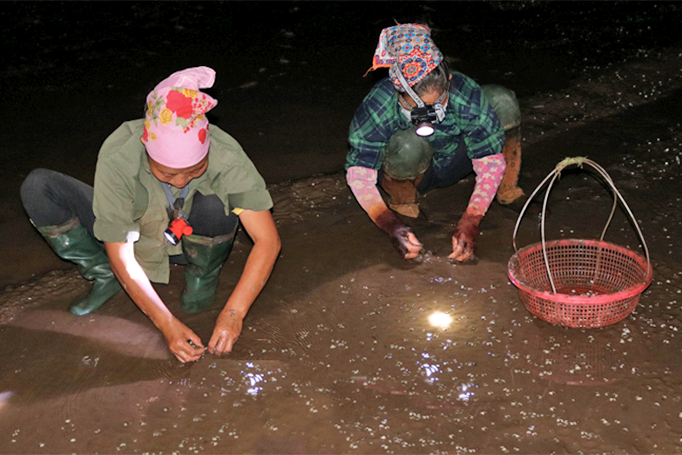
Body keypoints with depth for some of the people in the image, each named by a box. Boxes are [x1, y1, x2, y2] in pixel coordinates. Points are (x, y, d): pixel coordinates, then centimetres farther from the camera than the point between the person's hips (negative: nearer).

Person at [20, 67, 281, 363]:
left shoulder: (227, 157, -33)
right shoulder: (117, 158, -33)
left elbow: (268, 241, -29)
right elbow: (120, 257, -27)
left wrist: (232, 314, -39)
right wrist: (166, 323, -36)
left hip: (195, 239, 0)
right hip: (136, 236, 0)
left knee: (215, 204, -38)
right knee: (37, 188, -22)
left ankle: (202, 277, -4)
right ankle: (106, 277, -1)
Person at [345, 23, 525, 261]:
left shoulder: (467, 96, -30)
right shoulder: (377, 108, -33)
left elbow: (491, 163, -26)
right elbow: (358, 174, -29)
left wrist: (470, 222, -38)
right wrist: (390, 225, -42)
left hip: (451, 165, 2)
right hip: (405, 173, -2)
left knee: (501, 100, -22)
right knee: (408, 145, -40)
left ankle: (507, 190, -2)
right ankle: (402, 201, -7)